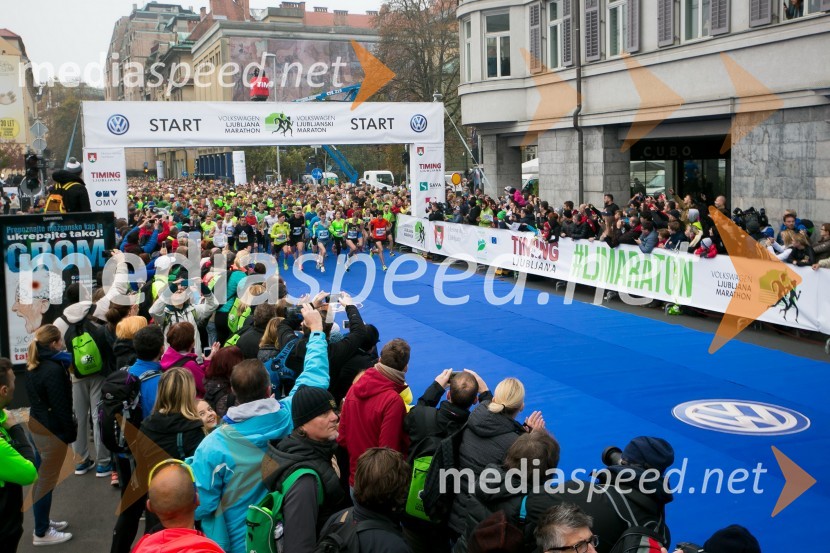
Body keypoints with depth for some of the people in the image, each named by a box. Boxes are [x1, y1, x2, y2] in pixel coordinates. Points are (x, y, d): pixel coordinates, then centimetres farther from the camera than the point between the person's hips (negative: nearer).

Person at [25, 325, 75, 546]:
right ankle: (42, 532, 8)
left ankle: (43, 521, 31)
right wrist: (71, 431, -11)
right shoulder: (53, 369, -22)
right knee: (47, 480, 0)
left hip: (37, 424, 9)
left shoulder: (35, 365, 7)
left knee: (42, 477, 18)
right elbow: (60, 406, -21)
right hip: (52, 430, -9)